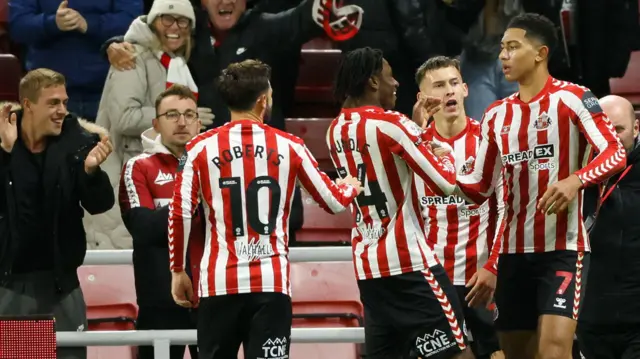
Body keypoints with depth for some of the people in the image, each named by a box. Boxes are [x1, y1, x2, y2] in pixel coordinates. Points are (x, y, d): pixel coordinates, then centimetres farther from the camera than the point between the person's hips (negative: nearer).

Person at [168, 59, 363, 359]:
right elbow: (334, 202, 11)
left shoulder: (201, 148, 1)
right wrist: (351, 188, 35)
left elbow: (180, 214, -3)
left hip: (220, 282, 1)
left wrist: (178, 271, 9)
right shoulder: (289, 146, 2)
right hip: (272, 282, -1)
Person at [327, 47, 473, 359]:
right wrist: (446, 156, 7)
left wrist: (415, 126, 28)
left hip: (367, 265, 8)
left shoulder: (337, 131, 11)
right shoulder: (390, 124, -13)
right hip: (408, 261, -8)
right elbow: (446, 184, -12)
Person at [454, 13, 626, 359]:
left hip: (564, 249, -6)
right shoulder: (496, 114, 11)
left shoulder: (572, 98, -6)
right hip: (514, 251, 6)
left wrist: (575, 180, -30)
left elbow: (615, 153, -15)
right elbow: (480, 190, 14)